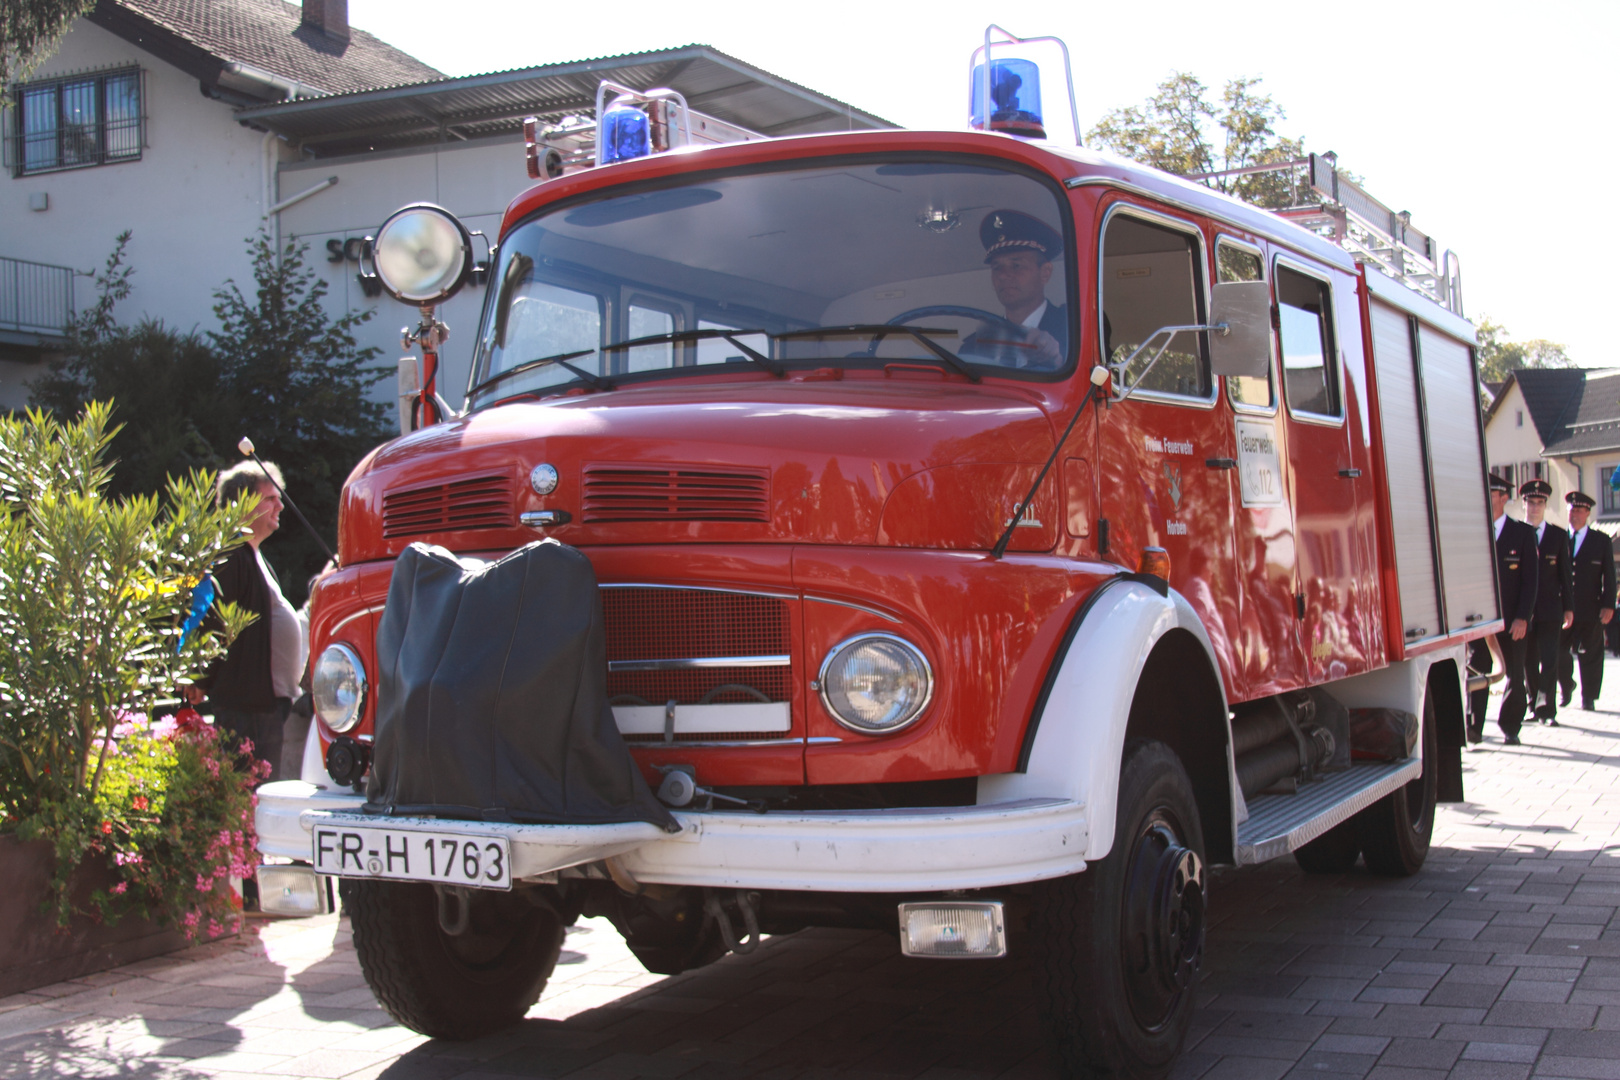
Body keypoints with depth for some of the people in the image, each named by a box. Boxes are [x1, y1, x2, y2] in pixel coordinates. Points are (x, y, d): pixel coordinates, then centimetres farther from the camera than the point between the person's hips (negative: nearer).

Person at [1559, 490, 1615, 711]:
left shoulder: (1602, 541, 6)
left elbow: (1609, 576, 4)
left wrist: (1608, 606, -6)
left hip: (1591, 609, -1)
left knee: (1590, 654, 2)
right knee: (1560, 652, 1)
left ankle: (1588, 697, 12)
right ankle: (1566, 687, 25)